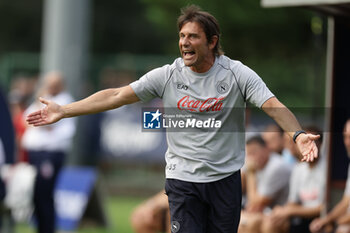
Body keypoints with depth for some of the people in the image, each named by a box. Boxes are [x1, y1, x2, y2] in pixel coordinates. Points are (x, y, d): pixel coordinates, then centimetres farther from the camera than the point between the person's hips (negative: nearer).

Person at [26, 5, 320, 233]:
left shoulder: (237, 74, -8)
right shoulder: (167, 76, -4)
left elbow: (273, 106, -17)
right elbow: (116, 96, -3)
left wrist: (298, 134, -37)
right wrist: (63, 111, -7)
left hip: (226, 177, 0)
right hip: (182, 178, 0)